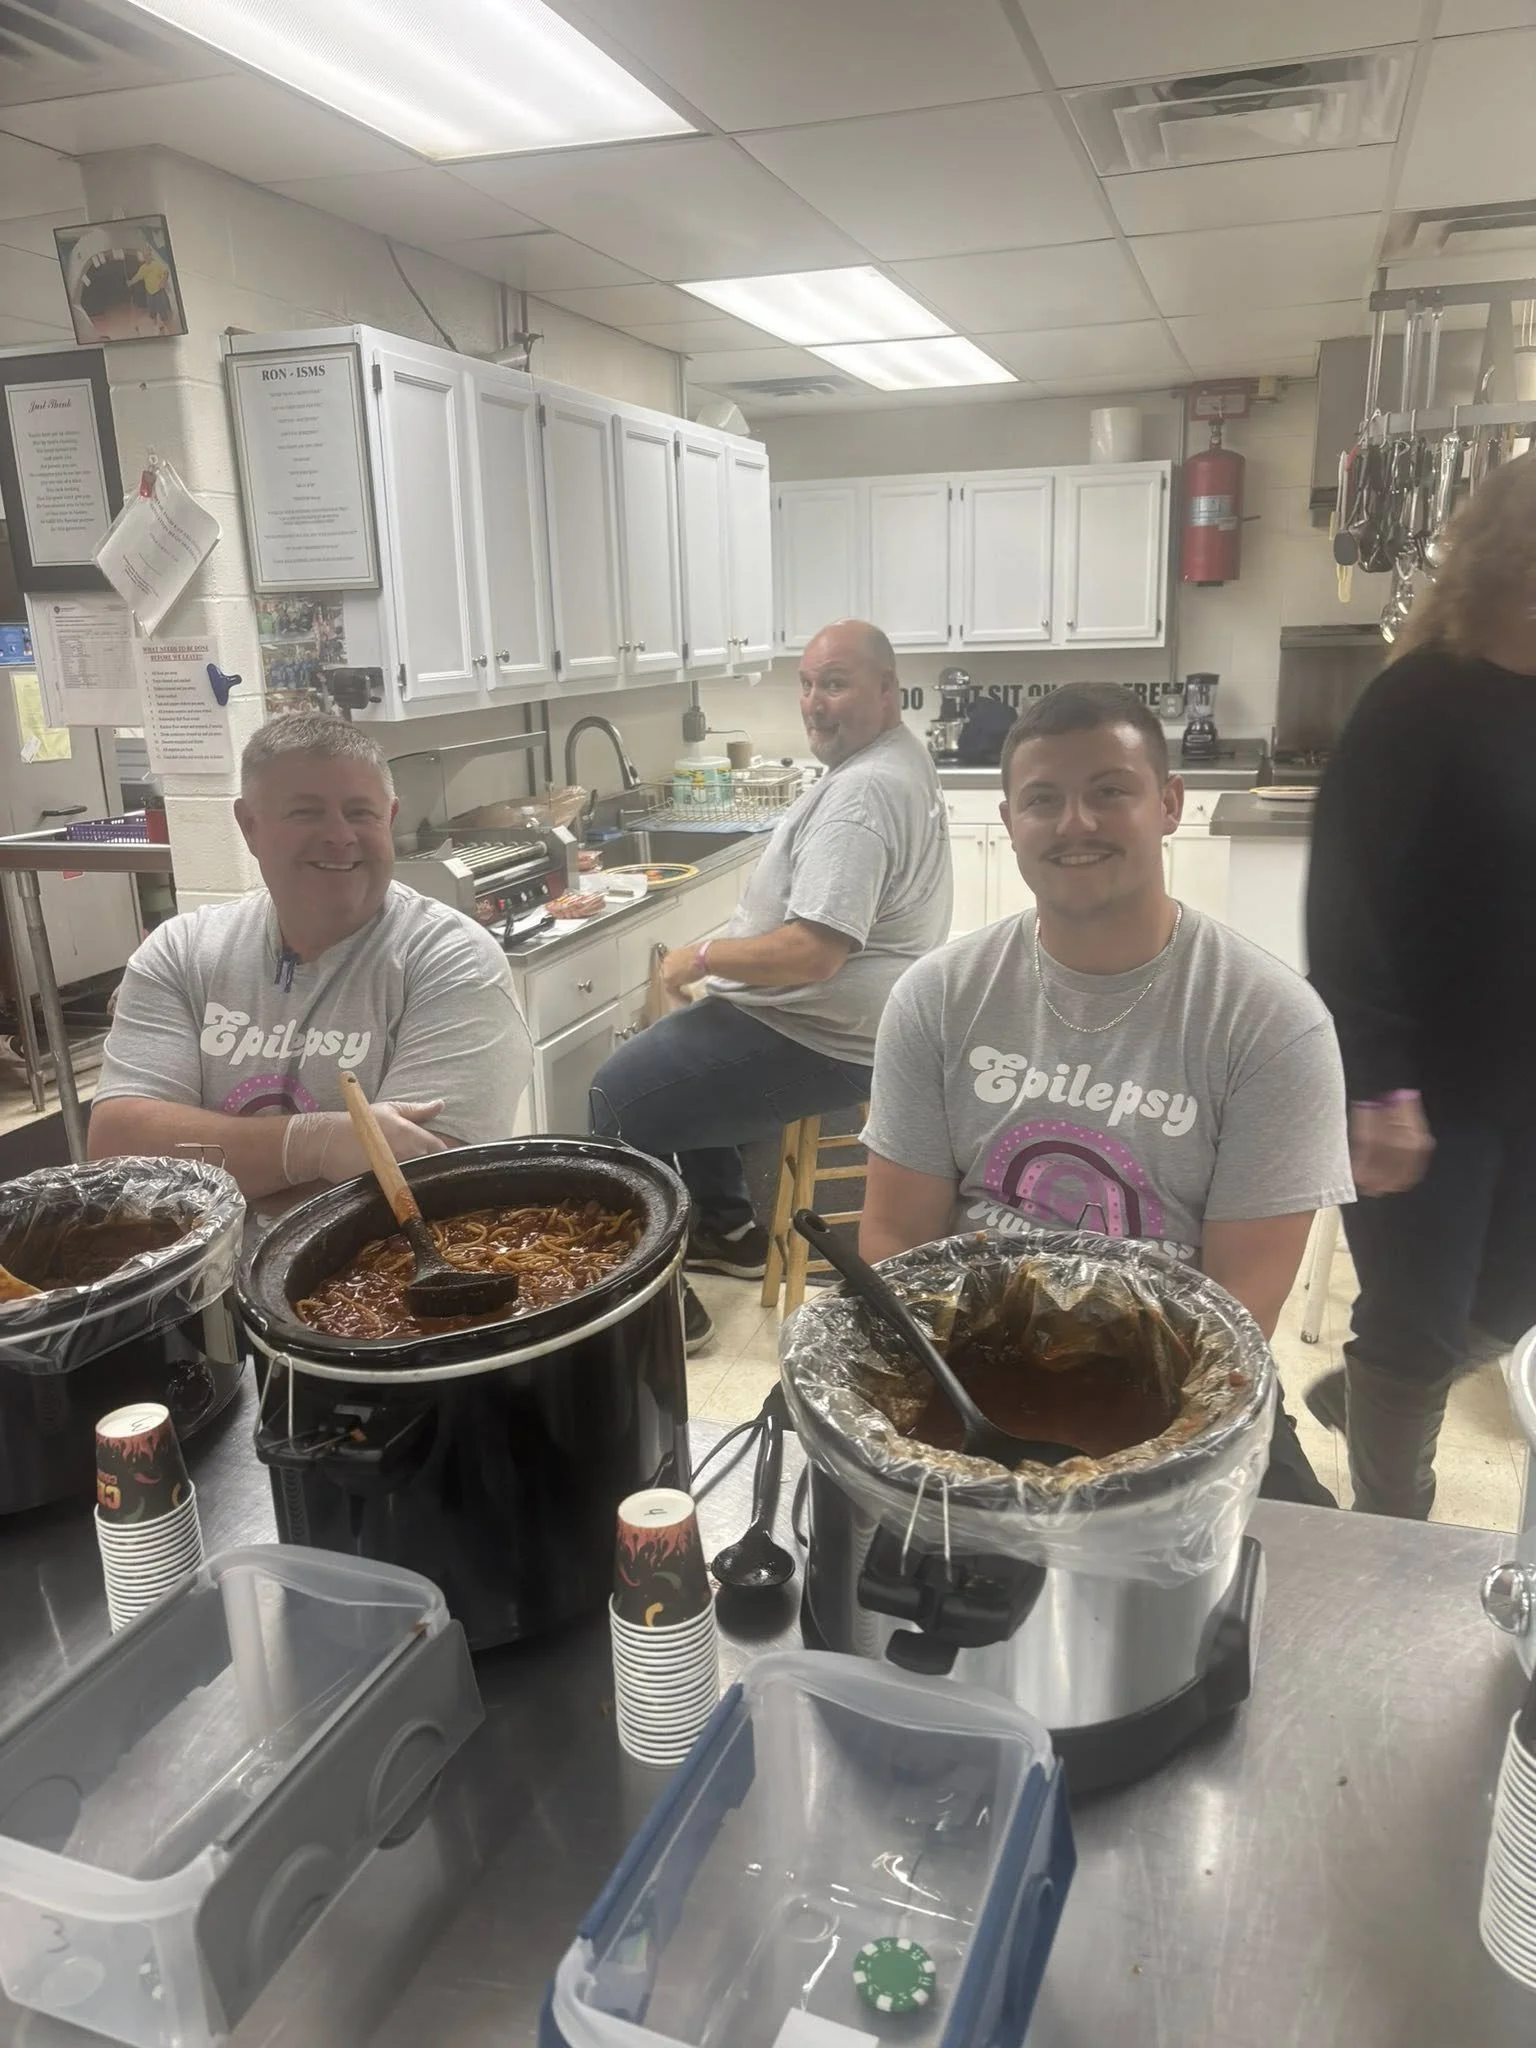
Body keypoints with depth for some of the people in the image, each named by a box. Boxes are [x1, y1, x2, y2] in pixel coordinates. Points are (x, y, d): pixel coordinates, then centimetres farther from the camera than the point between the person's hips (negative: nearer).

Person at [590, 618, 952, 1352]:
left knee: (621, 1097, -10)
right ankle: (728, 1227, 32)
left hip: (822, 1042, -11)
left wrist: (701, 957, -17)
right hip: (852, 1014, 12)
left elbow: (811, 954, -33)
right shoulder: (899, 755, 10)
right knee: (670, 1048, 26)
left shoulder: (862, 791, -25)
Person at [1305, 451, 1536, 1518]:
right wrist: (1377, 1085, -23)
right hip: (1426, 1086, -6)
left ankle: (1358, 1393, 46)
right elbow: (1347, 906, -18)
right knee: (1419, 1329, 5)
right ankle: (1393, 1533, 27)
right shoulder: (1424, 705, -14)